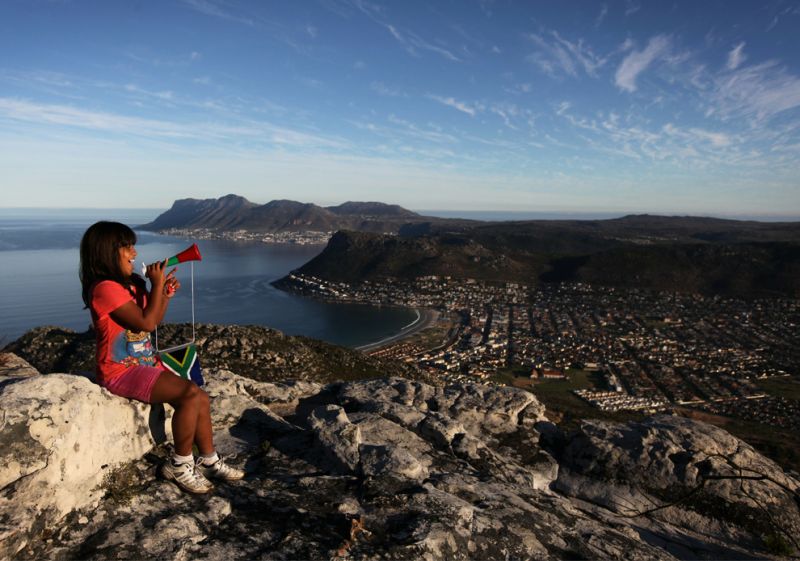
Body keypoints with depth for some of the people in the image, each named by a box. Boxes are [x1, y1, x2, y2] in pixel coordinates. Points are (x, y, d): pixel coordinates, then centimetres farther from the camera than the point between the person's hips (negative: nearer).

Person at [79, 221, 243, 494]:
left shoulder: (130, 284, 13)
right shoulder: (105, 288, -16)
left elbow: (154, 320, 18)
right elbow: (145, 323, -20)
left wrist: (166, 294, 3)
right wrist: (157, 284, -15)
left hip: (146, 363, 9)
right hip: (122, 371, -9)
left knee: (201, 399, -1)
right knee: (190, 393, -25)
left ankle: (209, 461, 10)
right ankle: (180, 465, -7)